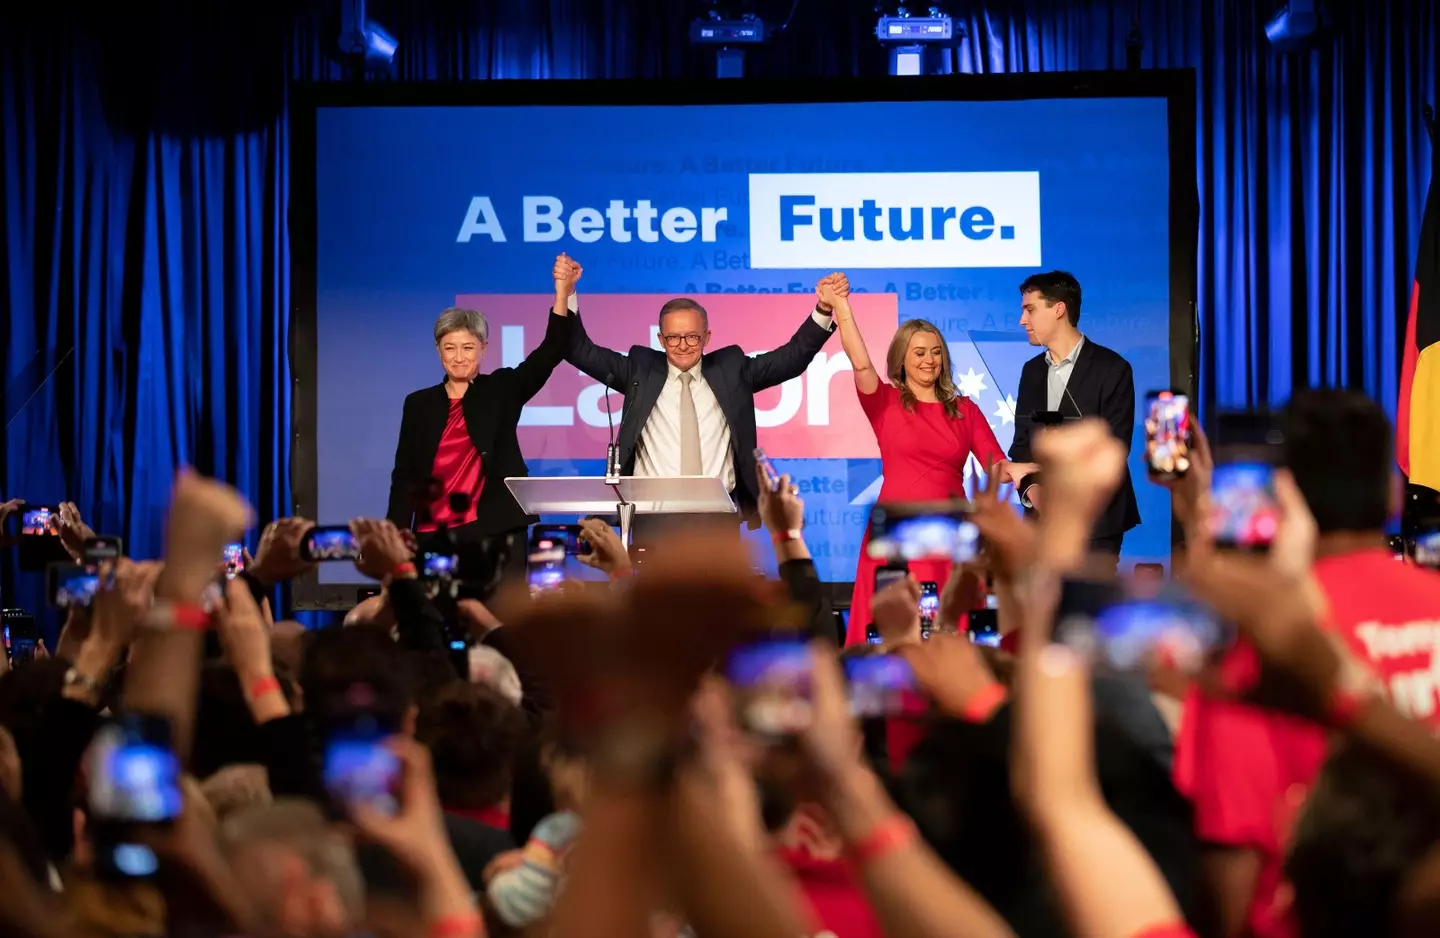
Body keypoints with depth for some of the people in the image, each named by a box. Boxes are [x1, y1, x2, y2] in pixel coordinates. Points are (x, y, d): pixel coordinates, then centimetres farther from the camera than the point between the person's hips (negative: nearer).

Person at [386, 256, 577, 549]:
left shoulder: (502, 389, 7)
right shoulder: (419, 404, 11)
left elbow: (551, 352, -4)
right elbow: (404, 476, 9)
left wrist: (563, 294, -16)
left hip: (495, 532, -2)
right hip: (434, 534, 2)